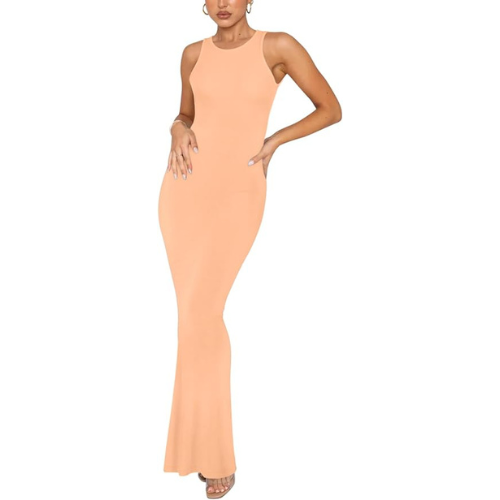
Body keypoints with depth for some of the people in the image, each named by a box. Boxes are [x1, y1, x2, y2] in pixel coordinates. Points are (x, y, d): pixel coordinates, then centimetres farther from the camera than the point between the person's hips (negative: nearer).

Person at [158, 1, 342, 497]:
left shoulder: (278, 45, -3)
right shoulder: (194, 54, 9)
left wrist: (273, 141, -6)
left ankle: (215, 455, -1)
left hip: (237, 194, -4)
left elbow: (331, 109, 3)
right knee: (197, 310, 6)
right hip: (186, 186, 4)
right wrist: (178, 130, 1)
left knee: (199, 314, -14)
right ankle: (203, 425, 25)